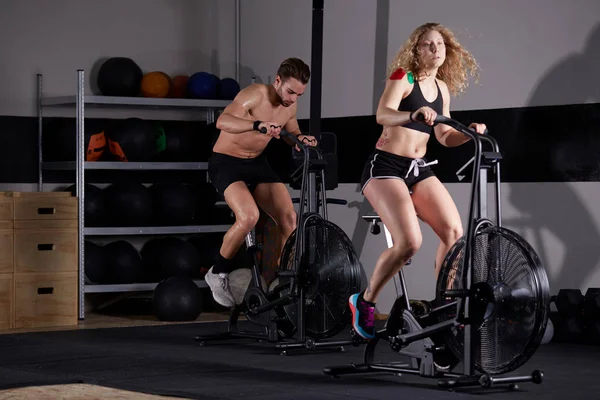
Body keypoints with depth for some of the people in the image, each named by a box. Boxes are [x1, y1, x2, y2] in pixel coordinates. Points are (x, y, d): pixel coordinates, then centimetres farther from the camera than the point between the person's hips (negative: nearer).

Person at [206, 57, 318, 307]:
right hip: (226, 162, -7)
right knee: (249, 216, -29)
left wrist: (301, 139, -6)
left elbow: (293, 133, 19)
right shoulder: (255, 94, -23)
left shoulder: (290, 106, -1)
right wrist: (258, 124, -54)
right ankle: (218, 274, -8)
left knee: (289, 219, -8)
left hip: (257, 163, 7)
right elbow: (222, 121, -39)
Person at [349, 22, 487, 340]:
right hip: (385, 167, -7)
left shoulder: (442, 88, 13)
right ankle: (364, 302, -1)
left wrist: (469, 132, -8)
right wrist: (414, 114, -44)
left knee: (454, 232, -13)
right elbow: (382, 114, -25)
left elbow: (444, 137, 13)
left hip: (419, 170, 7)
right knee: (410, 242, -22)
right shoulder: (402, 76, -7)